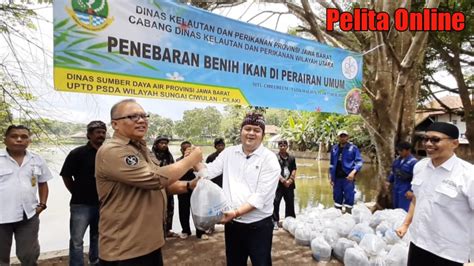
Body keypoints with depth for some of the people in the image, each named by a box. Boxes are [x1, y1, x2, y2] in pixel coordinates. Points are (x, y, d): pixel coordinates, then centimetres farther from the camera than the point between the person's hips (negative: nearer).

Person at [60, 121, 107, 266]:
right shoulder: (77, 153, -9)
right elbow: (66, 175, -3)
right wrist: (77, 193, 1)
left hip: (102, 203, 4)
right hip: (81, 204, -4)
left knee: (97, 237, 20)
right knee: (77, 240, 5)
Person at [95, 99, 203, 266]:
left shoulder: (142, 150, 11)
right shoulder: (111, 152, -19)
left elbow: (160, 184, 18)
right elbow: (156, 179, -26)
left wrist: (188, 185, 2)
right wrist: (191, 159, -14)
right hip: (124, 250, -8)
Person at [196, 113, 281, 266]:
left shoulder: (269, 159, -11)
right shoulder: (229, 153, 4)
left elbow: (260, 197, -17)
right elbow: (208, 172, 7)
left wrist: (236, 212, -26)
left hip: (259, 226, -4)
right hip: (232, 224, 4)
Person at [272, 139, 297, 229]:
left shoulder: (291, 158, 9)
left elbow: (294, 170, 5)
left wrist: (290, 180, -10)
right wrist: (283, 180, -19)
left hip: (289, 185, 4)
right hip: (278, 184, -4)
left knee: (290, 203, 12)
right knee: (276, 202, -6)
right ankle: (275, 221, 5)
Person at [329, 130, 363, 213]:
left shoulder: (353, 148, -1)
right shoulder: (334, 148, 11)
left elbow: (359, 162, -6)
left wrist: (354, 171, -22)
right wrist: (331, 177, 14)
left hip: (348, 177, -4)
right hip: (337, 178, 4)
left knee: (349, 197, -4)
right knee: (337, 197, 11)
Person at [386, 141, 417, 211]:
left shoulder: (413, 162, -17)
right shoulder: (397, 160, 7)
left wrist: (412, 191, -21)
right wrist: (389, 181, 16)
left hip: (406, 191, -8)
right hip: (396, 189, 8)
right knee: (396, 209, 20)